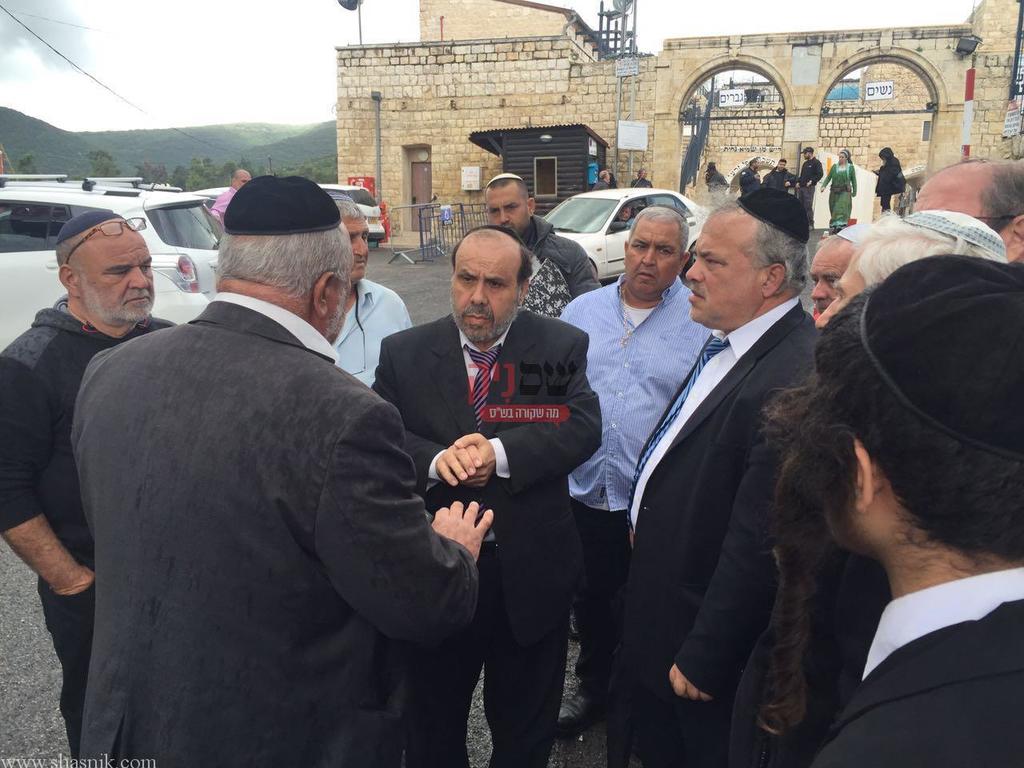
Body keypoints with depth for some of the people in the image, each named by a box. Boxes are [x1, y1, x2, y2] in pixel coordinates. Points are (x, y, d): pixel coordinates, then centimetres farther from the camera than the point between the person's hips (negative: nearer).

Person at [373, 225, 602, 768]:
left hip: (531, 573, 0)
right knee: (432, 725, 24)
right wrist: (436, 459, -27)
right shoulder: (403, 353, -1)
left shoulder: (562, 347, -4)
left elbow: (583, 428, -16)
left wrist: (500, 452, -28)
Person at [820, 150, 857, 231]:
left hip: (845, 192, -3)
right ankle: (834, 227, 10)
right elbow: (828, 177, 4)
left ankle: (840, 226, -20)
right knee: (834, 210, 3)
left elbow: (854, 181, 7)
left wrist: (854, 192, 3)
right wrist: (823, 185, -13)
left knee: (842, 209, -14)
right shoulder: (834, 167, 9)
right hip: (834, 192, 3)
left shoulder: (851, 167, 5)